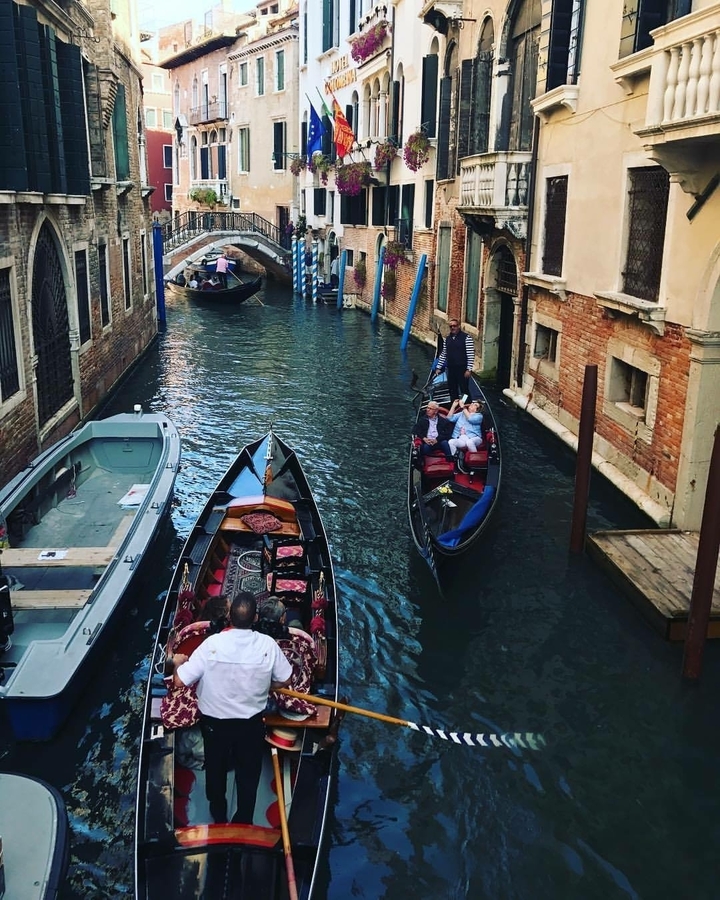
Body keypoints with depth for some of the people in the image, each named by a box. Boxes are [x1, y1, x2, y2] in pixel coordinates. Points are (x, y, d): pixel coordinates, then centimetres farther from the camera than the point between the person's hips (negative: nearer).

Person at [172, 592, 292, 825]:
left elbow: (179, 681, -21)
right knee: (248, 774, 22)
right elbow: (284, 681, -6)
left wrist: (178, 662, -1)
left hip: (214, 723, 0)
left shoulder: (212, 643, -25)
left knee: (216, 771, 26)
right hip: (251, 724, 0)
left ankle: (218, 818, 47)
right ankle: (243, 823, 37)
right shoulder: (268, 644, -20)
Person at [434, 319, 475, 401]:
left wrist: (469, 369, -16)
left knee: (464, 390, -4)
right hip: (451, 369, 6)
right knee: (452, 391, 11)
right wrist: (438, 367, 14)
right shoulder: (447, 339, 11)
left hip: (462, 369, -6)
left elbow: (471, 355, -11)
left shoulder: (466, 337, -8)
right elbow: (443, 354, 18)